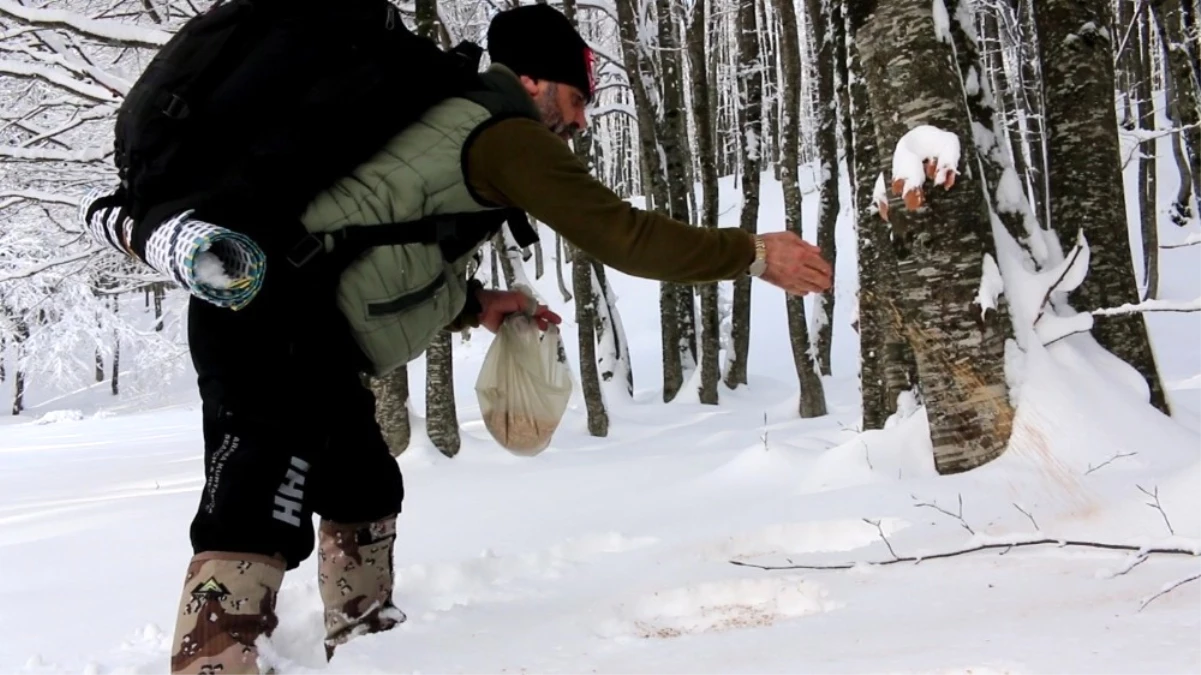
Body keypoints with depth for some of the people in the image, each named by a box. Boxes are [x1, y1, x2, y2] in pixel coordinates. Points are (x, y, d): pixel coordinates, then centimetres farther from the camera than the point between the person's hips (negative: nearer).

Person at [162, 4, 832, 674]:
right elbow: (620, 233, -11)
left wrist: (476, 304, 17)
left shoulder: (451, 120, 23)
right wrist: (754, 252, -3)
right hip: (275, 314, -10)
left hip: (299, 322, 10)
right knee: (261, 511, -20)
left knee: (366, 489, 22)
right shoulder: (506, 133, -6)